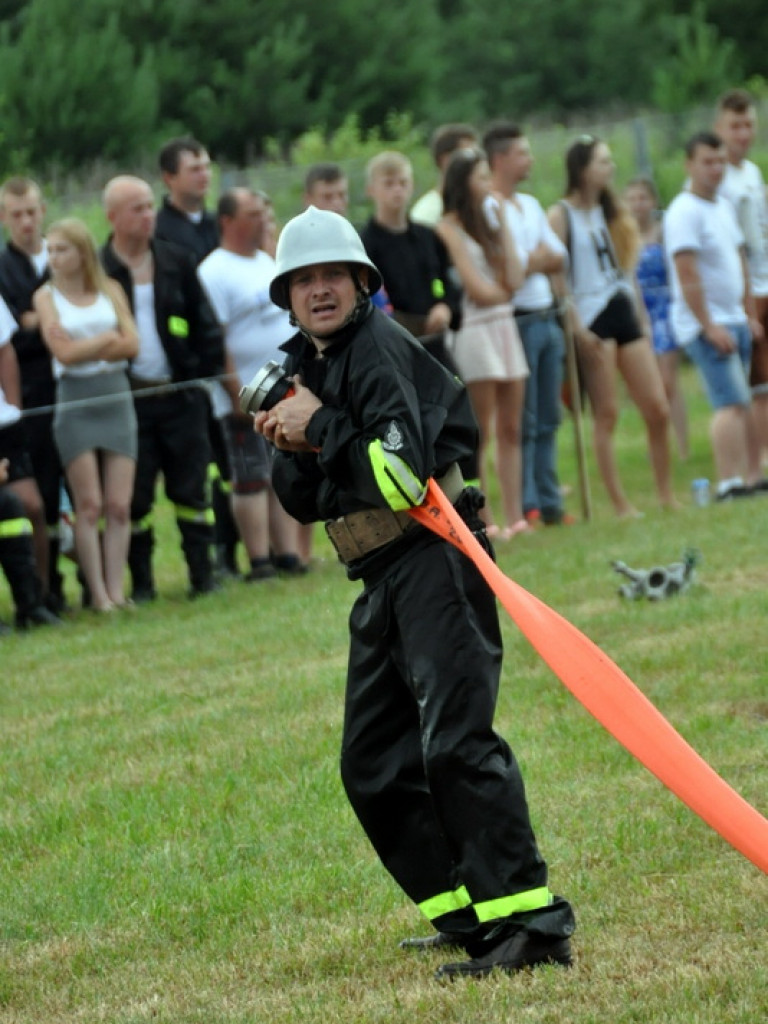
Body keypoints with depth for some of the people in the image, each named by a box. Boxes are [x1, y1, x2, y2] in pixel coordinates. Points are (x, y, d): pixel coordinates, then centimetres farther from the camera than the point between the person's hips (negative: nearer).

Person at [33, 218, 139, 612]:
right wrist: (108, 338, -2)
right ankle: (98, 595, -2)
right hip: (75, 401, -2)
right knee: (89, 506, -5)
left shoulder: (110, 290, 8)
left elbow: (131, 345, -1)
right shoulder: (47, 296, 1)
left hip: (116, 398, 2)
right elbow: (64, 353, -9)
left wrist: (85, 347, -8)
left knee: (120, 506, -2)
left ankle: (116, 590, 0)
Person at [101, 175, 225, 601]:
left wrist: (208, 371, 1)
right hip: (128, 401, -2)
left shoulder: (177, 263, 8)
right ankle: (141, 581, 10)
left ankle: (202, 575, 9)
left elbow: (202, 324, 11)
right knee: (134, 496, 1)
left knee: (191, 487, 4)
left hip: (180, 394, 2)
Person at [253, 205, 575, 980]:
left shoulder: (379, 347, -11)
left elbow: (402, 472, -22)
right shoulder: (311, 366, 15)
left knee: (455, 741, -20)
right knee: (373, 767, 12)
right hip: (382, 582, 10)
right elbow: (303, 501, 14)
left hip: (432, 564, -10)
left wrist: (321, 425, -15)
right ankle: (468, 915, 20)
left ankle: (531, 923, -24)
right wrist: (294, 446, -5)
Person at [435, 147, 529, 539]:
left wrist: (502, 225, 4)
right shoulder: (449, 229, -6)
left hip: (505, 329, 7)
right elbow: (477, 290, -12)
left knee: (510, 431, 5)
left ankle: (514, 517, 5)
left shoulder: (487, 223, 16)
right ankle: (483, 522, -4)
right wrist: (504, 291, 8)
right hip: (474, 331, -7)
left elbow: (513, 279, 4)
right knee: (480, 435, -6)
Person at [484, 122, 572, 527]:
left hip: (546, 318, 8)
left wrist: (530, 260, -7)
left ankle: (549, 504, 13)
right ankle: (525, 506, -5)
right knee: (522, 421, -7)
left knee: (547, 420, 9)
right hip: (516, 321, -8)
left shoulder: (530, 205, 18)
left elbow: (557, 257, 13)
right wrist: (537, 258, -2)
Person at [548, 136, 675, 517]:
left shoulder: (611, 211, 16)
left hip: (624, 314, 7)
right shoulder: (561, 215, -5)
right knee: (607, 414, -6)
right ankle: (620, 504, -3)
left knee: (658, 410, 3)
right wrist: (577, 327, -17)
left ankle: (666, 496, 12)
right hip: (592, 319, -7)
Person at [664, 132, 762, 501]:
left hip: (733, 321, 9)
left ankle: (736, 481, 7)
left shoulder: (724, 207, 15)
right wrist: (710, 326, -20)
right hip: (705, 325, -9)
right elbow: (688, 276, -18)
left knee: (735, 405, 6)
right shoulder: (685, 213, -13)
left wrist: (749, 314, 18)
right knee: (732, 403, -16)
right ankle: (730, 483, -19)